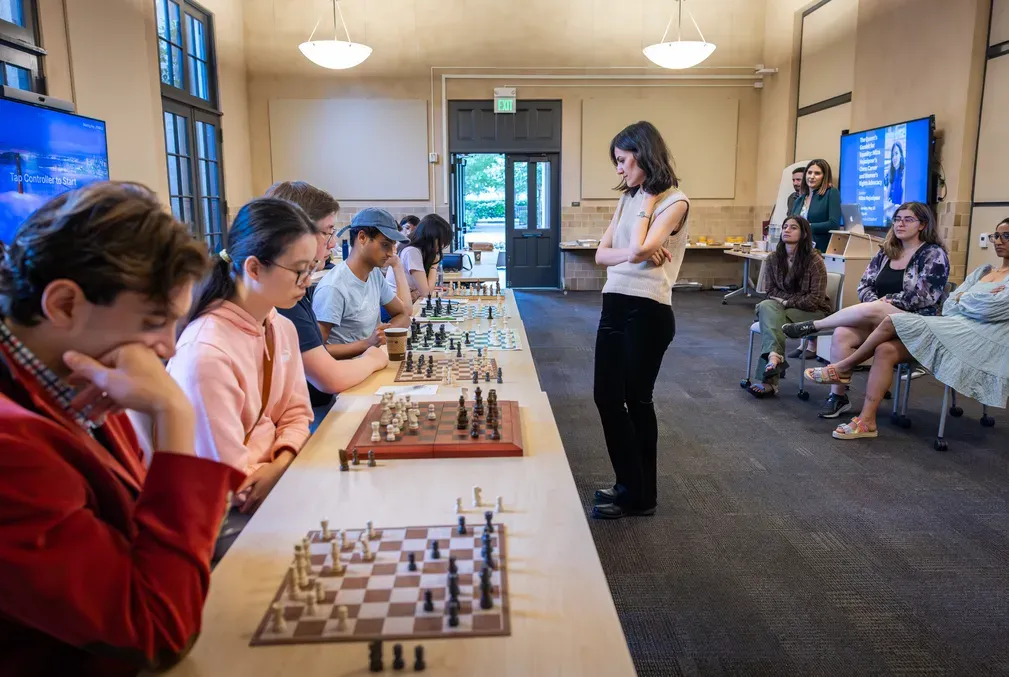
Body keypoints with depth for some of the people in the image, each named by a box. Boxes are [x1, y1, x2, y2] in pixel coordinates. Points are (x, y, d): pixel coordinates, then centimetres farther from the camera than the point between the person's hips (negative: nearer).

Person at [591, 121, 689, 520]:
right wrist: (635, 253, -11)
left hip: (647, 311, -8)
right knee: (606, 397, 10)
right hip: (614, 305, 8)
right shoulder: (629, 198, 14)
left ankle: (639, 495, 21)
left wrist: (645, 204, -8)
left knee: (636, 400, 4)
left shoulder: (674, 201, -8)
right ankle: (630, 485, 27)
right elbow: (602, 255, 6)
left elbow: (636, 250, -21)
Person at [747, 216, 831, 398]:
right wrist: (793, 299, -11)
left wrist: (788, 302, -16)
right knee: (766, 306, -31)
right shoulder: (773, 258, 2)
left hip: (811, 311, -4)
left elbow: (815, 299, -14)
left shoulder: (814, 260, -12)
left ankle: (767, 379, -40)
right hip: (783, 307, 4)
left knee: (771, 318, -32)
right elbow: (772, 291, 7)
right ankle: (774, 356, -53)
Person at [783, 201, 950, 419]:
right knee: (841, 334, -26)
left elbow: (925, 297, -14)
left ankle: (811, 326, -20)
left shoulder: (934, 254, -3)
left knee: (870, 310, -37)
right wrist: (876, 303, -13)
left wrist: (886, 302, -13)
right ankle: (838, 396, -21)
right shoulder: (886, 251, 14)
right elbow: (864, 285, 7)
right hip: (879, 320, 5)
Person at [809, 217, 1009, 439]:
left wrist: (961, 298, 4)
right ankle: (866, 421, -20)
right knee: (885, 350, -16)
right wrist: (975, 299, -5)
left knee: (893, 321, -21)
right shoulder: (982, 271, 24)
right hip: (953, 331, 7)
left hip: (980, 337, -7)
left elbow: (991, 308, -14)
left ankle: (844, 366, -4)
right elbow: (948, 306, 14)